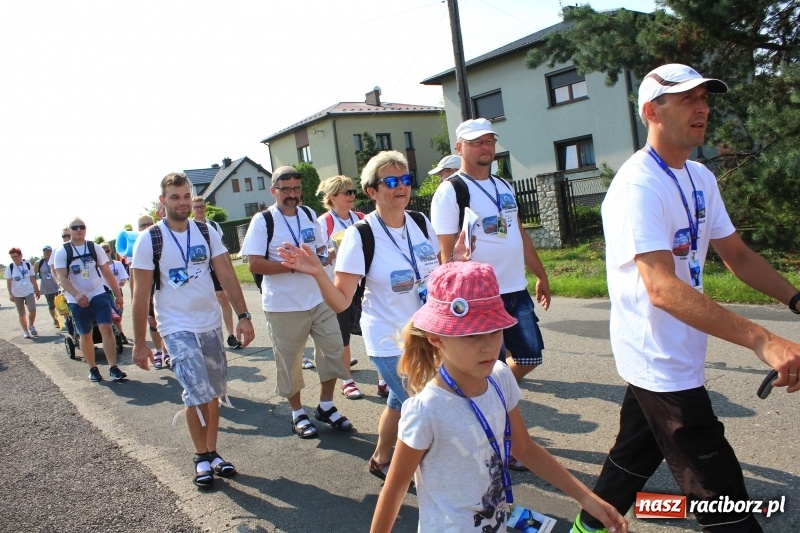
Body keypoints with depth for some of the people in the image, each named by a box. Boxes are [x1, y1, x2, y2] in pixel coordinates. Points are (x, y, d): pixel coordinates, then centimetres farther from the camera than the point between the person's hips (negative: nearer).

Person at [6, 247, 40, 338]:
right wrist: (10, 294, -14)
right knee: (22, 314, 7)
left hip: (29, 291, 0)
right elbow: (8, 281, -7)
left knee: (32, 310, -14)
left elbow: (32, 278, 3)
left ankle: (31, 326, 12)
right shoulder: (10, 267, -10)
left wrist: (37, 290, 7)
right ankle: (25, 331, 20)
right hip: (17, 294, 0)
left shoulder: (27, 264, -5)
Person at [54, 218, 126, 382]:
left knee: (106, 328, -12)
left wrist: (118, 294, 8)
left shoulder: (95, 248, 3)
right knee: (85, 335, 8)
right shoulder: (62, 252, -3)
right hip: (77, 300, 0)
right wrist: (76, 295, -27)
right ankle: (93, 369, 21)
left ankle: (113, 368, -12)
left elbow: (107, 272, 8)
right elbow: (62, 278, -11)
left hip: (98, 295, 1)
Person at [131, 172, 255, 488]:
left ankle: (212, 452, 27)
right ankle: (202, 457, 10)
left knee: (213, 393, 11)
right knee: (198, 393, -11)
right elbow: (141, 294, -7)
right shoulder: (149, 240, -8)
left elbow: (226, 275, -2)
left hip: (211, 324, 4)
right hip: (177, 328, -4)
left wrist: (243, 316, -11)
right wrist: (139, 343, -7)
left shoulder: (206, 232, 1)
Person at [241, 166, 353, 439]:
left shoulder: (309, 214, 8)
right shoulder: (263, 221, -9)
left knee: (333, 350, 6)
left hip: (319, 299, 5)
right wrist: (293, 265, -22)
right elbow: (254, 264, -15)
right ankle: (298, 413, 27)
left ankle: (326, 406, 25)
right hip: (283, 305, -5)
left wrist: (320, 258, -6)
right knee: (289, 361, 8)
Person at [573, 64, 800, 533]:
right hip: (662, 365, -9)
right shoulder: (639, 186, -22)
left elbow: (736, 254, 12)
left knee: (634, 459, 23)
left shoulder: (701, 178, 9)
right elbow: (662, 288, -33)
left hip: (659, 361, 9)